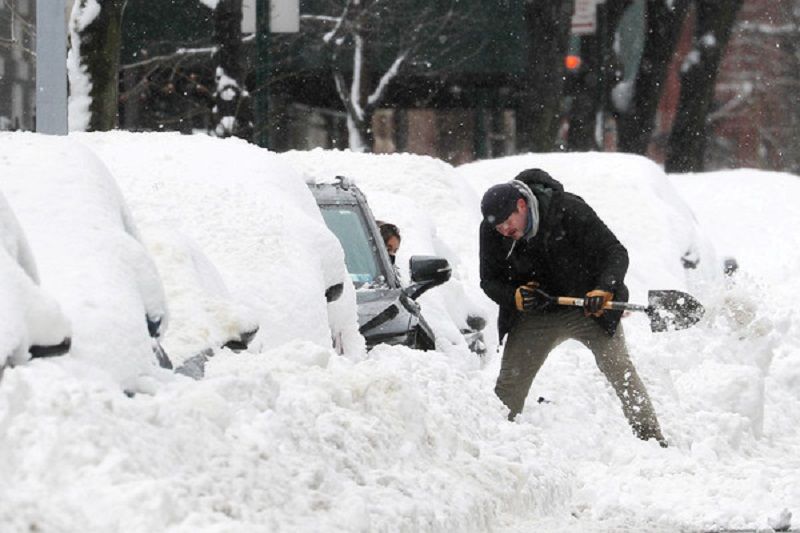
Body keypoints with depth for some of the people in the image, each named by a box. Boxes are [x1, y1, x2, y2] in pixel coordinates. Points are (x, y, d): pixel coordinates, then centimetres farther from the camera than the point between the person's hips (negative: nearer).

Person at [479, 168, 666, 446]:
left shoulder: (569, 210, -24)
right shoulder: (491, 231, -12)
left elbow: (616, 253, -20)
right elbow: (489, 281, -2)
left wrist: (603, 290, -38)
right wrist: (515, 297, -24)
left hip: (589, 307, -3)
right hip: (535, 316, 3)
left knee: (621, 372, -13)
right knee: (509, 386, 0)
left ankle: (652, 441, -10)